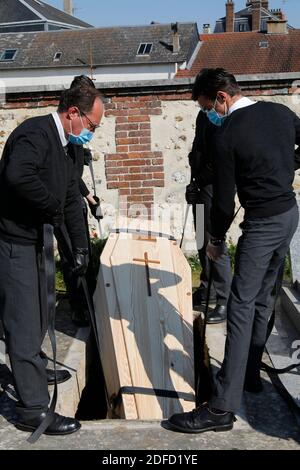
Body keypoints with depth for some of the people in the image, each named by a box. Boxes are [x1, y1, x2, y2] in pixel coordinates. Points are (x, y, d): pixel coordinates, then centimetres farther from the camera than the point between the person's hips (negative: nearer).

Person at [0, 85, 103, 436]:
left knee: (36, 316, 24)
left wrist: (80, 247, 13)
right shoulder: (35, 133, -20)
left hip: (32, 239, 10)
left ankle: (32, 369, 46)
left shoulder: (66, 146, 12)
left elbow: (72, 199, 15)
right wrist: (53, 208, -25)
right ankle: (33, 410, 4)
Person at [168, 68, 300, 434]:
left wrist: (216, 240, 3)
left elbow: (224, 200, -12)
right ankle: (250, 373, 31)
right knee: (260, 301, 19)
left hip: (262, 223, -8)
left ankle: (223, 408, -9)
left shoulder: (227, 135, -15)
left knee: (241, 308, -10)